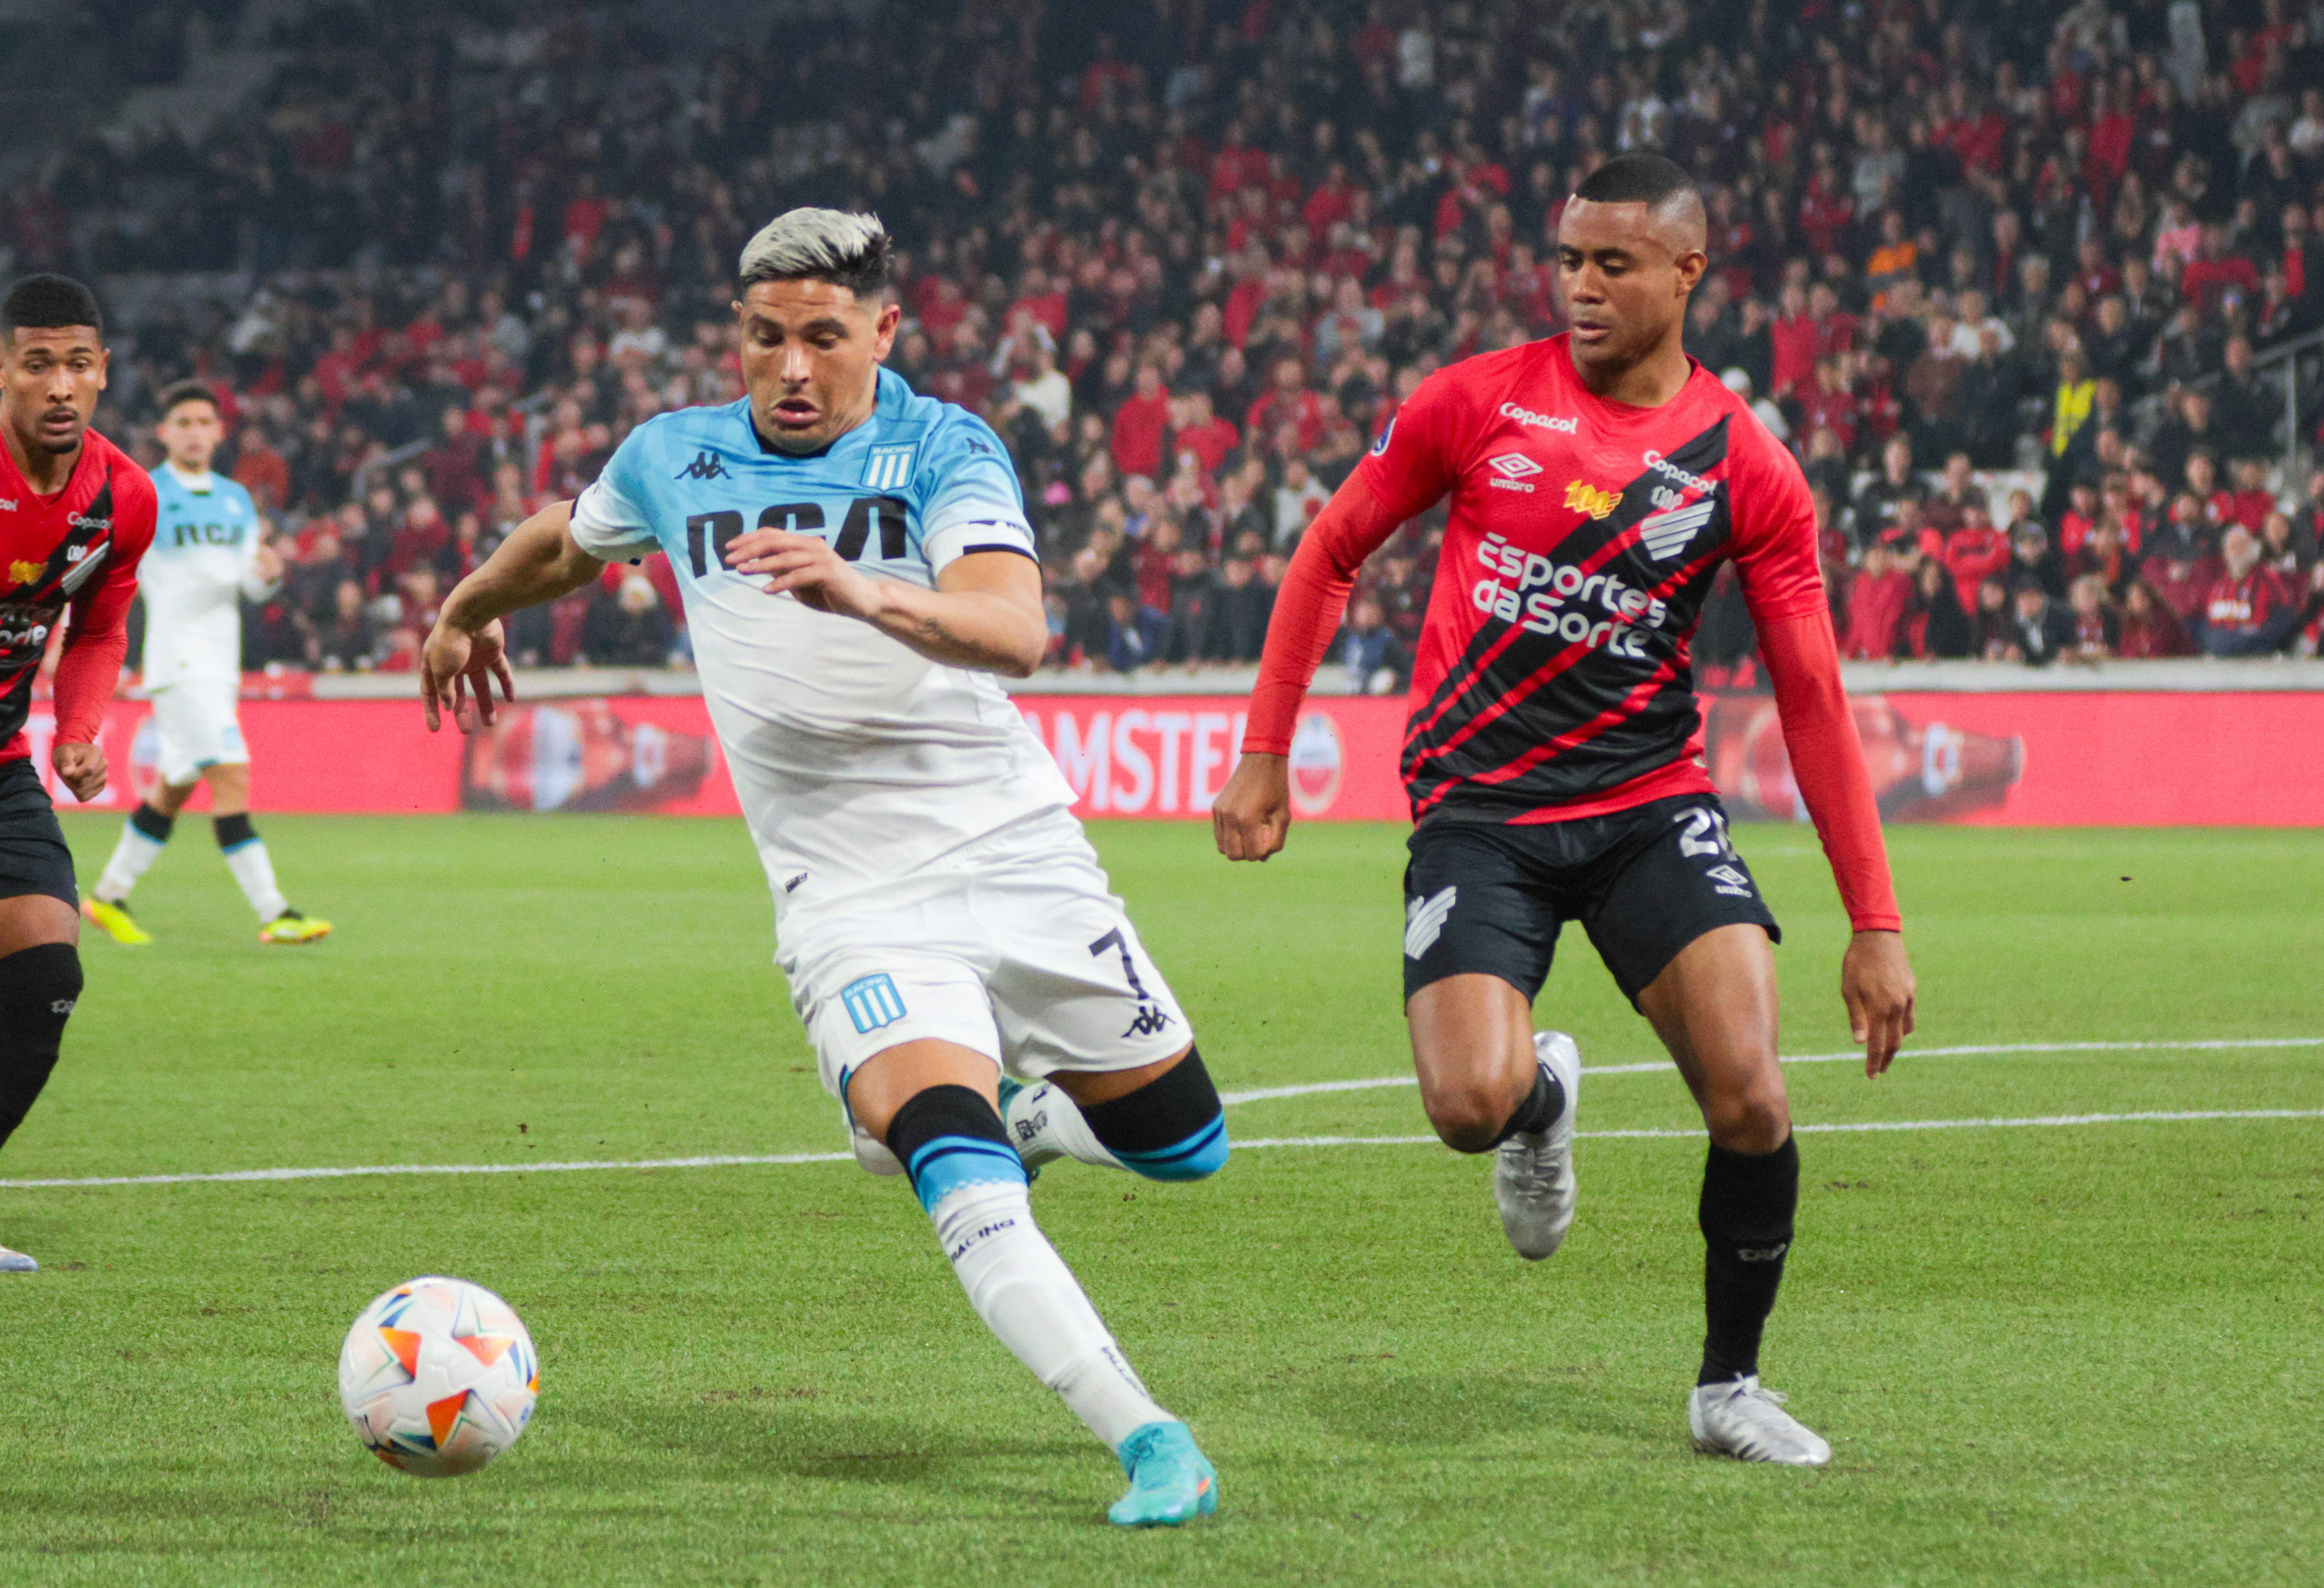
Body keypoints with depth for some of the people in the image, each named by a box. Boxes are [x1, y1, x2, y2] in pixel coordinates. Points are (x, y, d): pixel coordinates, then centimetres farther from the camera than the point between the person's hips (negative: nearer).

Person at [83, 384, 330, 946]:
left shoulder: (236, 500, 13)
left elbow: (251, 586, 12)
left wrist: (268, 572, -10)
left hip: (221, 664, 7)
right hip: (178, 662, -7)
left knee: (174, 790, 15)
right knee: (231, 779, -16)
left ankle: (109, 896, 29)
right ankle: (273, 915, -20)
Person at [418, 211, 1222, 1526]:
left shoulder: (946, 451, -8)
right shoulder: (673, 460, 4)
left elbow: (1016, 632, -27)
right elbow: (567, 544, 29)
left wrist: (863, 590, -44)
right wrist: (465, 614, 45)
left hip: (1020, 861, 0)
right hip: (853, 908, 0)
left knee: (1184, 1145, 8)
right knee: (953, 1164, -25)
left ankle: (1027, 1116, 40)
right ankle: (1147, 1442, -28)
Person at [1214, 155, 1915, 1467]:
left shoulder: (1748, 468, -1)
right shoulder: (1481, 402, -1)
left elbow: (1811, 697, 1)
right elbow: (1333, 551, 11)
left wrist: (1877, 923, -2)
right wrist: (1265, 752, 7)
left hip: (1653, 804, 0)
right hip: (1479, 808, 0)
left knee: (1750, 1098, -17)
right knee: (1469, 1103, -21)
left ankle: (1731, 1384, 8)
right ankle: (1545, 1091, 19)